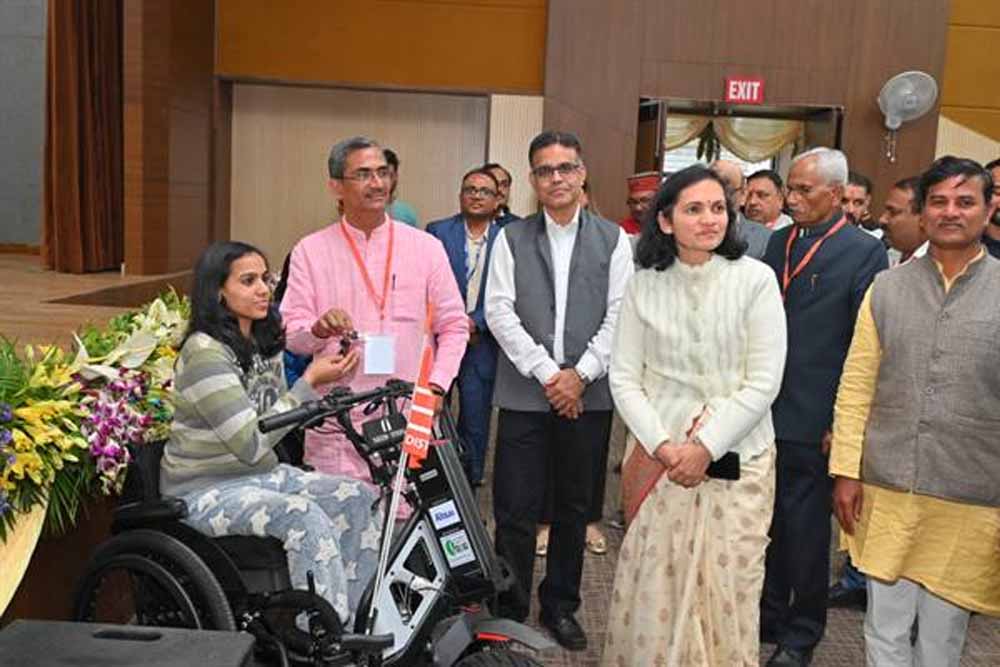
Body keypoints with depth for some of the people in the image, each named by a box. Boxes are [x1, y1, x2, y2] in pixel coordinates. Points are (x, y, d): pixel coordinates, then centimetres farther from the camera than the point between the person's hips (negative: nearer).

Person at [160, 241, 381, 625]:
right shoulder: (204, 351, -21)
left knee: (358, 497, -10)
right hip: (208, 490, -8)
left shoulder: (265, 342, 6)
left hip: (262, 474, 8)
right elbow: (251, 444, -25)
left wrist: (326, 382, -6)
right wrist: (309, 382, -24)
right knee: (305, 516, -30)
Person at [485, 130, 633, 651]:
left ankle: (561, 606, 29)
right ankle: (509, 612, 19)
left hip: (589, 394, 1)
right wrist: (547, 374, -11)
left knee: (574, 509, 12)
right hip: (524, 393, -1)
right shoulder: (511, 239, 5)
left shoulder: (612, 239, 7)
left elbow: (619, 315, 0)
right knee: (515, 510, 3)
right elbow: (499, 312, -3)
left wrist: (580, 374, -11)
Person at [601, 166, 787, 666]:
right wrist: (662, 446, -10)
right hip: (658, 455, 1)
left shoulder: (756, 279, -4)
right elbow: (624, 378, 1)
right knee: (654, 589, 7)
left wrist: (705, 447, -11)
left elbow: (763, 383, -7)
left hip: (735, 456, -1)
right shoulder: (644, 284, 1)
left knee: (727, 591, 5)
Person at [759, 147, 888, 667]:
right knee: (765, 523, 16)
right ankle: (767, 616, 34)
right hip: (762, 412, 5)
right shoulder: (778, 242, 11)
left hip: (812, 423, -5)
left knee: (805, 532, 8)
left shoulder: (864, 251, -7)